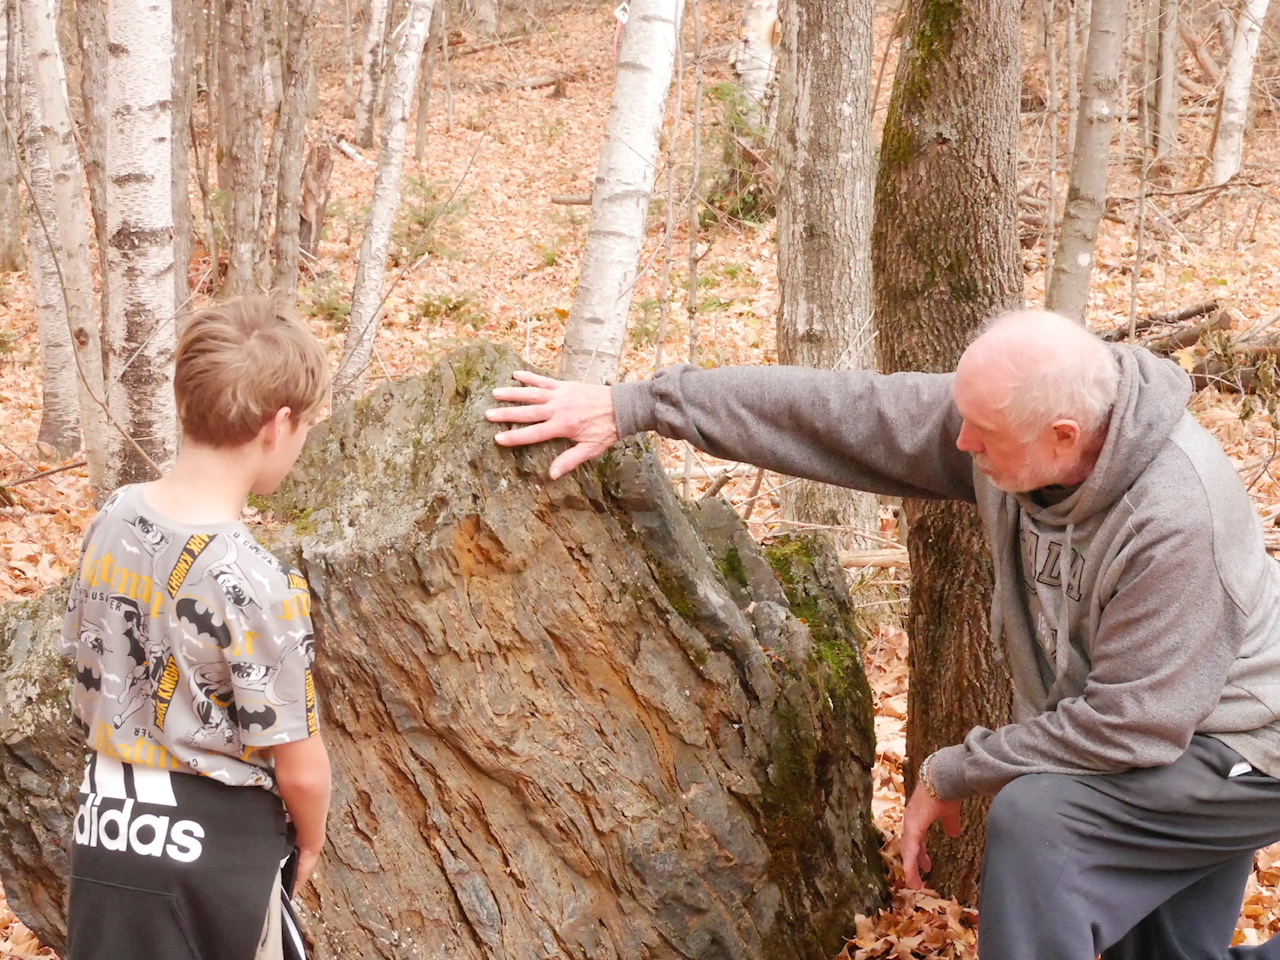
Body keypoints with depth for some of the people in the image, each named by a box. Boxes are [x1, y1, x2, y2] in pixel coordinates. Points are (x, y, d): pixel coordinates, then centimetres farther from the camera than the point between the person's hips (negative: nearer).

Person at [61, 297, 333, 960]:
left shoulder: (112, 519, -5)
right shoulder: (257, 584, -24)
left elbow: (89, 673, 8)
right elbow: (300, 767, -17)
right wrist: (309, 843, 3)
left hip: (106, 829, 6)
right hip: (213, 849, -6)